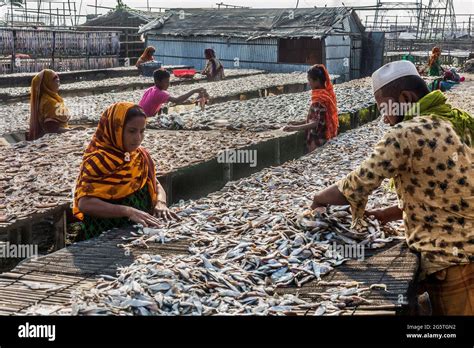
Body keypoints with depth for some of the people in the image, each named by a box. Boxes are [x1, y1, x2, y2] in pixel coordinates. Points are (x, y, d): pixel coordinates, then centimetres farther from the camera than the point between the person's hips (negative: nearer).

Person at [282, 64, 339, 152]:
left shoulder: (319, 98, -20)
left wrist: (295, 128, -23)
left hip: (318, 139, -9)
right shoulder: (326, 92, 8)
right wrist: (300, 123, 10)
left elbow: (318, 123, -24)